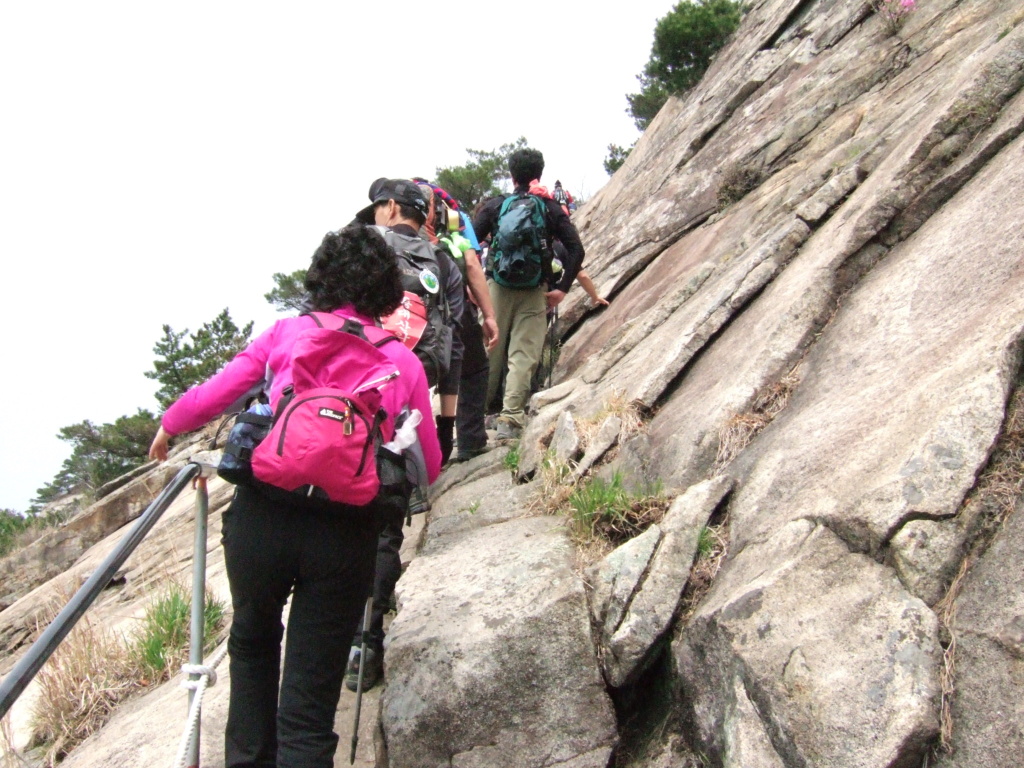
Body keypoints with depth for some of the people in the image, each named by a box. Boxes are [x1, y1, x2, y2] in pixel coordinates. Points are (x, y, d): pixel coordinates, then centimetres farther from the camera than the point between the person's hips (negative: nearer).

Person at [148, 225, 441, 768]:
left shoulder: (287, 332, 8)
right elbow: (429, 468, 13)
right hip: (345, 534, 0)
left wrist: (168, 427, 30)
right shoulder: (404, 362, 10)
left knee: (252, 640, 30)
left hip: (263, 515, 1)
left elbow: (209, 397, 9)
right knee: (309, 701, 6)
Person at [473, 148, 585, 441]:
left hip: (498, 287, 1)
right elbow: (576, 249, -3)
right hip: (534, 292, -1)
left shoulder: (494, 205, 5)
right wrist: (562, 287, 1)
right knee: (524, 356, -2)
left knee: (489, 351, 10)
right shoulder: (551, 209, 5)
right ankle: (510, 419, -11)